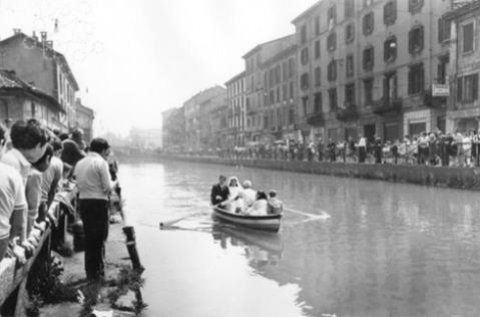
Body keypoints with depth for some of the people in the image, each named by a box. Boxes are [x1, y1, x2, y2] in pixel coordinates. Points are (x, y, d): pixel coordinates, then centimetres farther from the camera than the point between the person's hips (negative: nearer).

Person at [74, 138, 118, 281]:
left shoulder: (80, 163, 11)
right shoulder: (101, 162, -9)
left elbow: (78, 184, 10)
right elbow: (107, 187, -13)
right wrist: (114, 183, 7)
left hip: (83, 201, 6)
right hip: (98, 202, -6)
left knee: (89, 237, 16)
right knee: (100, 237, 4)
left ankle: (90, 271, 23)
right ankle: (97, 272, 9)